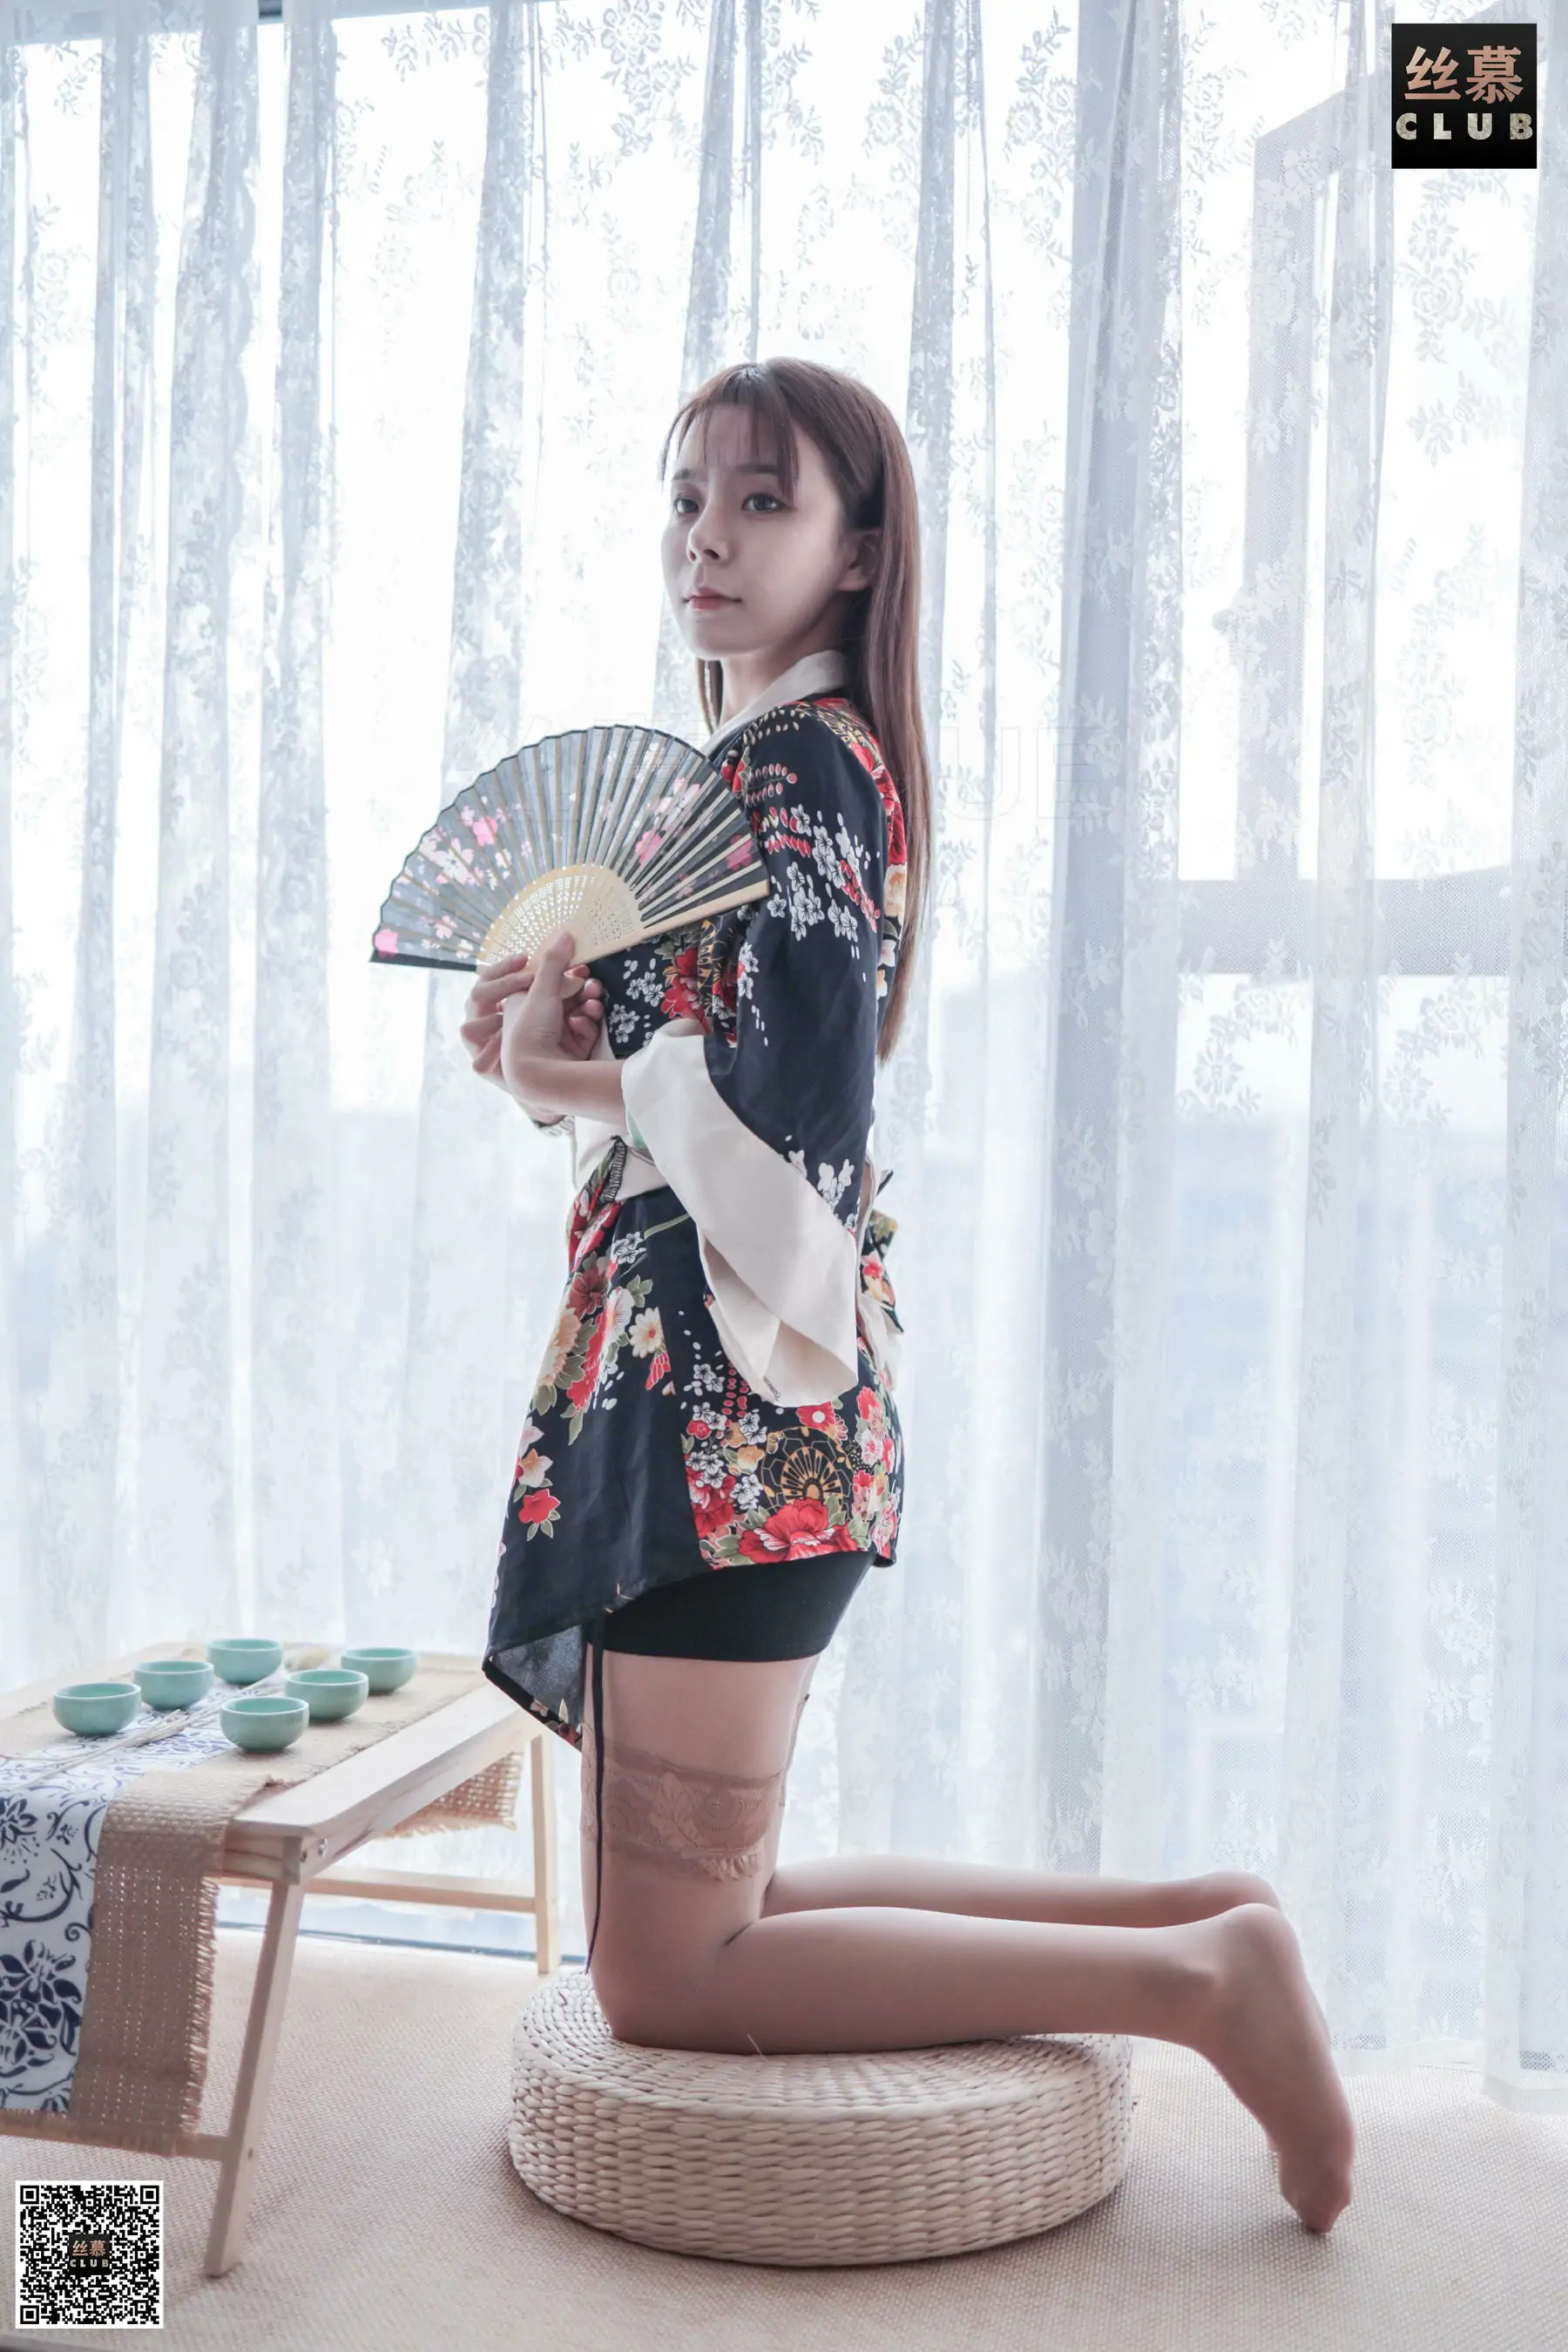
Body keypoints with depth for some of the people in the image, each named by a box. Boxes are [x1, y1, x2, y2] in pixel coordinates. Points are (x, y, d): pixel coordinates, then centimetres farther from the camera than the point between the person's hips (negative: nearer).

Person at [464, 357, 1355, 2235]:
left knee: (668, 1976, -1)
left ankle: (1194, 1974, 2)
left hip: (728, 1394, -10)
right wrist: (566, 1038, 1)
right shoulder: (785, 759, 18)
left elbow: (796, 1095, -24)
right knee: (712, 1910, 18)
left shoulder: (787, 768, -11)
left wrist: (572, 1080, -7)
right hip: (720, 1391, 10)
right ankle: (1195, 1919, 21)